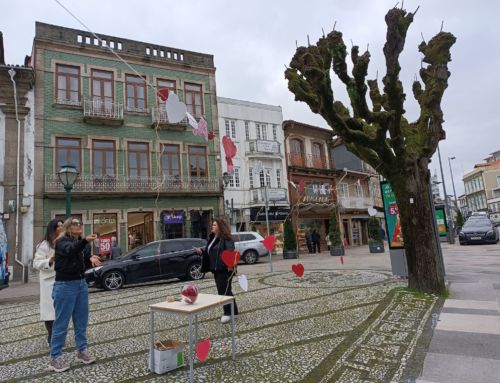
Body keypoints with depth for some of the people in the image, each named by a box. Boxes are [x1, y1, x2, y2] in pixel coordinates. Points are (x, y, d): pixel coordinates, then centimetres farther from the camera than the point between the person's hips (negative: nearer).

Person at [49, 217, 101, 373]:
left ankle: (82, 350, 24)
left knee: (82, 320, 12)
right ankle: (55, 357, 12)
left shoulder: (82, 243, 10)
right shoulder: (62, 241, -9)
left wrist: (91, 260, -8)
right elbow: (70, 251, -32)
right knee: (61, 322, 0)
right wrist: (85, 241, -50)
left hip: (82, 283, 7)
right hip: (65, 285, -6)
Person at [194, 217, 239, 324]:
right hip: (216, 270, 10)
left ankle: (228, 313, 9)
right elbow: (209, 252, 21)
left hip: (225, 270, -10)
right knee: (222, 291, 15)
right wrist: (201, 251, 4)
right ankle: (233, 311, 26)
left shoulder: (226, 239, -14)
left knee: (225, 291, -4)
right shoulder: (212, 238, 14)